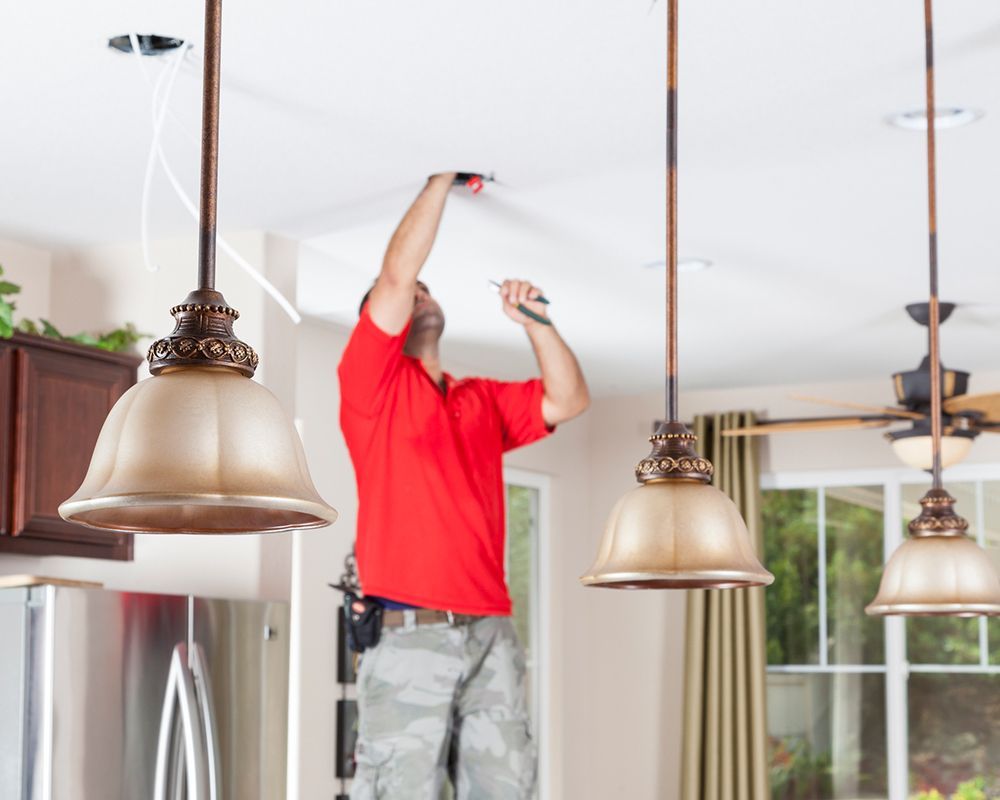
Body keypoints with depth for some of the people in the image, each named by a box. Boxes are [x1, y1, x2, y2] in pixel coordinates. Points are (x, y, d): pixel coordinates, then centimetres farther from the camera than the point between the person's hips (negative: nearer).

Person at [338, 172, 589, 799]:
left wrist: (534, 321, 6)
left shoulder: (484, 400, 23)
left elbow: (568, 400, 15)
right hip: (408, 634, -5)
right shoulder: (371, 382, 6)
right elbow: (397, 272, -4)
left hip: (491, 635, 5)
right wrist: (445, 177, 2)